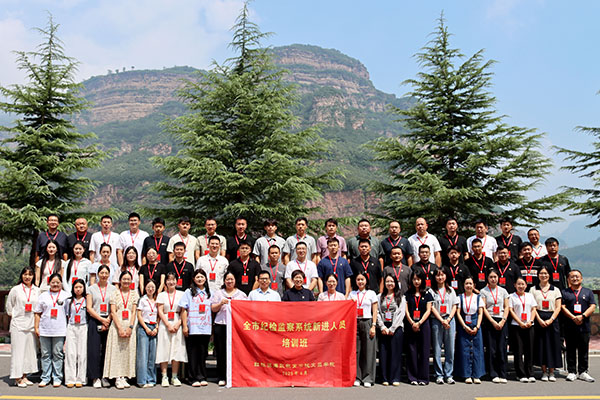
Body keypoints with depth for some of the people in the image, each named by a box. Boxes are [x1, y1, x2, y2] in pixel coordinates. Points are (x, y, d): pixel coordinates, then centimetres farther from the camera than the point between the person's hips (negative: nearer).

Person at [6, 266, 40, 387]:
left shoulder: (37, 290, 7)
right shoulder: (16, 289, -1)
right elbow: (9, 305, 6)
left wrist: (36, 323, 9)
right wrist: (14, 317, 4)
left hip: (31, 325, 4)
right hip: (18, 324, -3)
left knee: (29, 349, 5)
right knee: (18, 350, -4)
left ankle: (24, 376, 15)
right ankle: (17, 378, 2)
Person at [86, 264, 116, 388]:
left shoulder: (113, 289, 10)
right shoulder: (92, 289, 8)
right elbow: (89, 308, 2)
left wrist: (108, 320, -8)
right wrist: (101, 319, -7)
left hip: (109, 321, 1)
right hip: (95, 321, -1)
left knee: (107, 349, 0)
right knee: (94, 349, -7)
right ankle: (96, 377, -4)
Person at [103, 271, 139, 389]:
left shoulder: (134, 293, 11)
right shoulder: (115, 293, 6)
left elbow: (134, 312, 4)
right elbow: (113, 312, -2)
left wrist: (130, 327, -8)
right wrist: (120, 328, -12)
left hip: (130, 326, 2)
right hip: (117, 325, -2)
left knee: (128, 350, 0)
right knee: (116, 350, -5)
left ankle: (124, 377, 4)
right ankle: (117, 378, -3)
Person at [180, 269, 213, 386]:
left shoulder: (209, 293, 14)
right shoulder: (189, 292, 6)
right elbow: (184, 310, 1)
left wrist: (212, 327, 7)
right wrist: (185, 326, -7)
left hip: (205, 328, 3)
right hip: (192, 328, -3)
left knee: (203, 353, 5)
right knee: (193, 354, -1)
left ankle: (202, 377, 12)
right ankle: (194, 378, 5)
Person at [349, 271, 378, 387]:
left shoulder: (371, 294, 6)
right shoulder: (352, 294, 13)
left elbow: (374, 312, 4)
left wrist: (373, 326, -5)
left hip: (367, 322, -2)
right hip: (355, 323, 2)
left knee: (368, 351, -4)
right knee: (355, 350, -2)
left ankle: (368, 379, 2)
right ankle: (357, 378, 5)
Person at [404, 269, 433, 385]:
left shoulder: (427, 294, 8)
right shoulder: (407, 294, 10)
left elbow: (428, 310, 2)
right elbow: (406, 310, 4)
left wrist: (419, 323, -9)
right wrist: (412, 323, -9)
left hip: (423, 324, -1)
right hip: (411, 325, 1)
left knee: (424, 351, -1)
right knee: (412, 351, -1)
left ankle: (423, 378, 4)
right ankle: (413, 377, 5)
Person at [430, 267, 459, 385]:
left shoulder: (451, 290, 14)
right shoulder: (432, 291, 4)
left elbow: (454, 306, 10)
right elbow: (432, 308, -2)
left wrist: (448, 319, -5)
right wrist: (442, 320, -10)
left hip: (449, 320, 2)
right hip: (436, 321, -2)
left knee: (450, 349, 1)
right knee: (437, 350, -1)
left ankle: (449, 375, 8)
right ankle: (439, 375, 5)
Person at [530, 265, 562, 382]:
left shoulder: (555, 290, 9)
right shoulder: (533, 290, 7)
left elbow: (558, 308, 3)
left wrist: (550, 320, -10)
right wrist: (539, 320, -12)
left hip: (552, 320, 1)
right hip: (539, 320, 0)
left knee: (552, 345, -1)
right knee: (540, 345, -1)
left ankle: (551, 372, 7)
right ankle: (544, 372, 7)